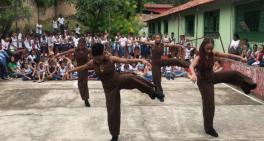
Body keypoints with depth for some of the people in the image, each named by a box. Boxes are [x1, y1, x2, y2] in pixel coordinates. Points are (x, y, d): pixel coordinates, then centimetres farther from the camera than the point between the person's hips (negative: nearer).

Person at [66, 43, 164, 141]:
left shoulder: (111, 59, -18)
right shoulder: (92, 63, -8)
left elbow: (127, 61, -24)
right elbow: (82, 68, 9)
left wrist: (141, 60, -36)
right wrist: (69, 71, 13)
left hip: (119, 80, -2)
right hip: (109, 88, 3)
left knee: (131, 78, -37)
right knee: (112, 111, 4)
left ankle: (152, 93, -18)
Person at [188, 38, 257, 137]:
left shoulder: (213, 54, -8)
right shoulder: (199, 57, -27)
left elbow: (227, 55, -4)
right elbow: (191, 66, -45)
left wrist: (239, 57, -13)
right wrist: (193, 75, -66)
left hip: (212, 77, 6)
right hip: (204, 81, -6)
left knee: (234, 74, 6)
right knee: (209, 103, -2)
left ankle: (247, 86, 35)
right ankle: (209, 128, 12)